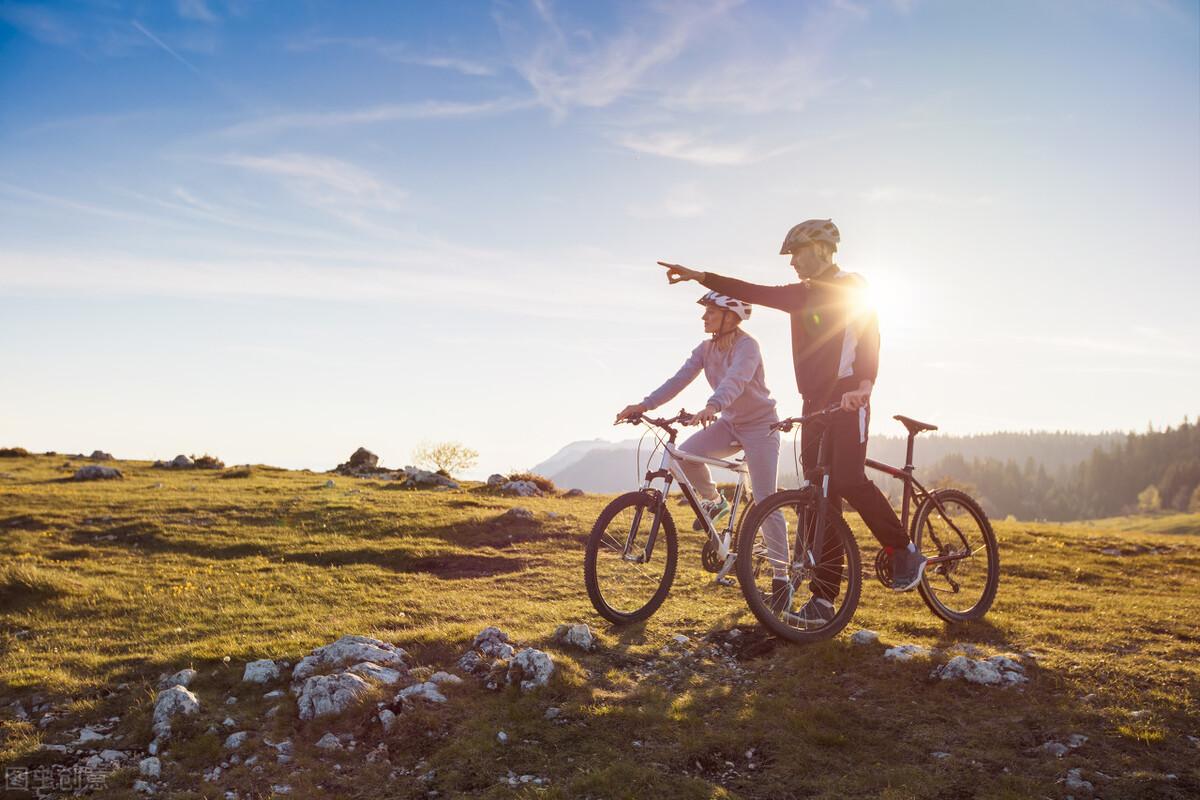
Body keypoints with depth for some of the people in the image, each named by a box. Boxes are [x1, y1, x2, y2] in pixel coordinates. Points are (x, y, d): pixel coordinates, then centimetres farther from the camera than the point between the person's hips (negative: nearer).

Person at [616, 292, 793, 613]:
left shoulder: (747, 346, -22)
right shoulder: (706, 348, -1)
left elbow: (735, 380, -41)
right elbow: (679, 379, -10)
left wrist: (712, 406, -60)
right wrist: (643, 405, -22)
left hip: (760, 424, -6)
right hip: (730, 422, 6)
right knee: (685, 454, -19)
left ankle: (781, 576, 3)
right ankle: (714, 501, 10)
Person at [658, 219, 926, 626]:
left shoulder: (851, 286, 0)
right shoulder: (802, 294, 19)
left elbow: (868, 334, -13)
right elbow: (753, 293, 16)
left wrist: (863, 385, -29)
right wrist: (698, 276, 8)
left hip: (848, 398, -7)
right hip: (815, 402, 7)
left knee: (849, 480, -20)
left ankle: (905, 552, 3)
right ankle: (823, 599, 3)